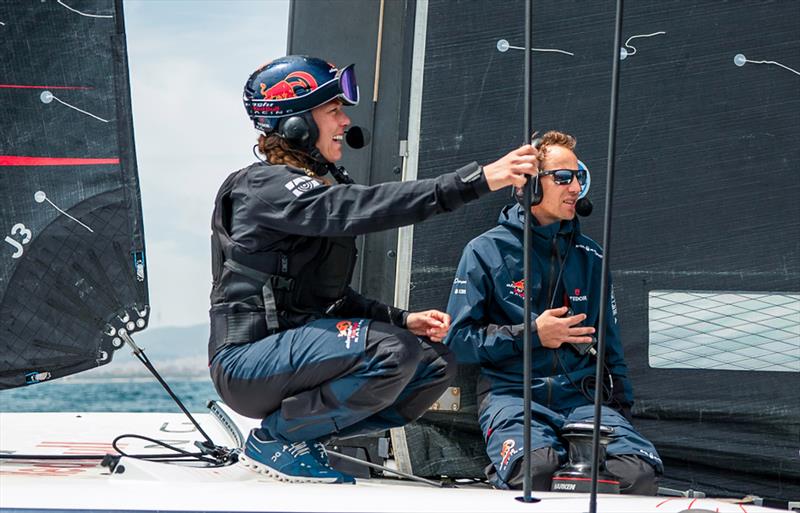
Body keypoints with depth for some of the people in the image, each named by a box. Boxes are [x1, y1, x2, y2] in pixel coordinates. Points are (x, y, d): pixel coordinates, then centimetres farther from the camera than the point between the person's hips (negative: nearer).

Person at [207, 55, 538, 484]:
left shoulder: (319, 184, 18)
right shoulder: (266, 186, -13)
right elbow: (358, 208, -30)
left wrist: (402, 319, 3)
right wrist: (475, 180, -36)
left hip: (298, 346, 9)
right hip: (248, 361, -9)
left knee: (435, 363, 2)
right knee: (390, 352, -29)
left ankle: (305, 434, 3)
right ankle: (275, 438, -11)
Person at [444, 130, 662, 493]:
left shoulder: (589, 256, 19)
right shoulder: (486, 251, 5)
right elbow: (458, 339, 1)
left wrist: (621, 405, 12)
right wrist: (532, 334, -7)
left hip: (582, 394, 3)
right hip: (511, 392, -3)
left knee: (639, 470, -28)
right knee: (535, 468, -38)